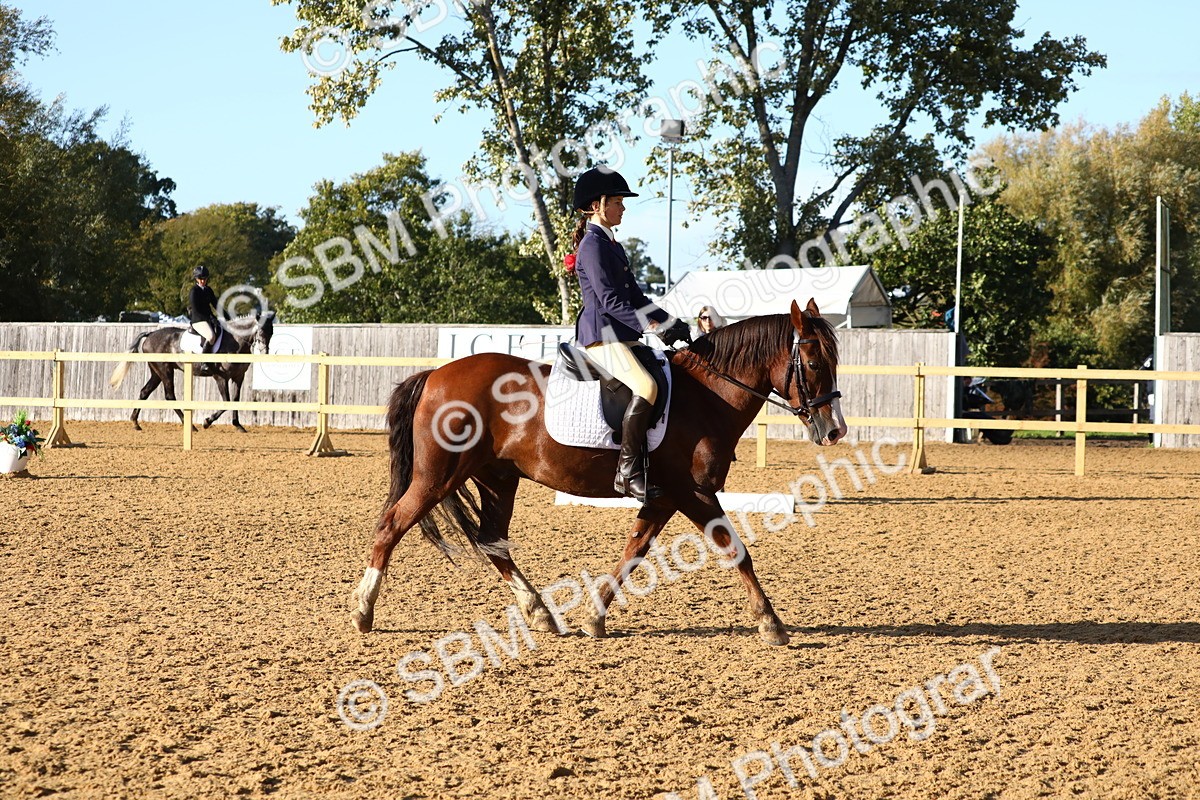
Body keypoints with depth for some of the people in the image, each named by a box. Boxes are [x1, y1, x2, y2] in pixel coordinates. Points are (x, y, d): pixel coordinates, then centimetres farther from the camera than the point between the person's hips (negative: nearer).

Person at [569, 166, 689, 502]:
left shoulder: (612, 245, 22)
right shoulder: (593, 245, -9)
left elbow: (635, 296, 22)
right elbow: (609, 300, -18)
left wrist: (670, 321, 10)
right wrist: (650, 326, -24)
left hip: (622, 335, 11)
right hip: (602, 335, -11)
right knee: (646, 387, -29)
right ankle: (627, 472, -28)